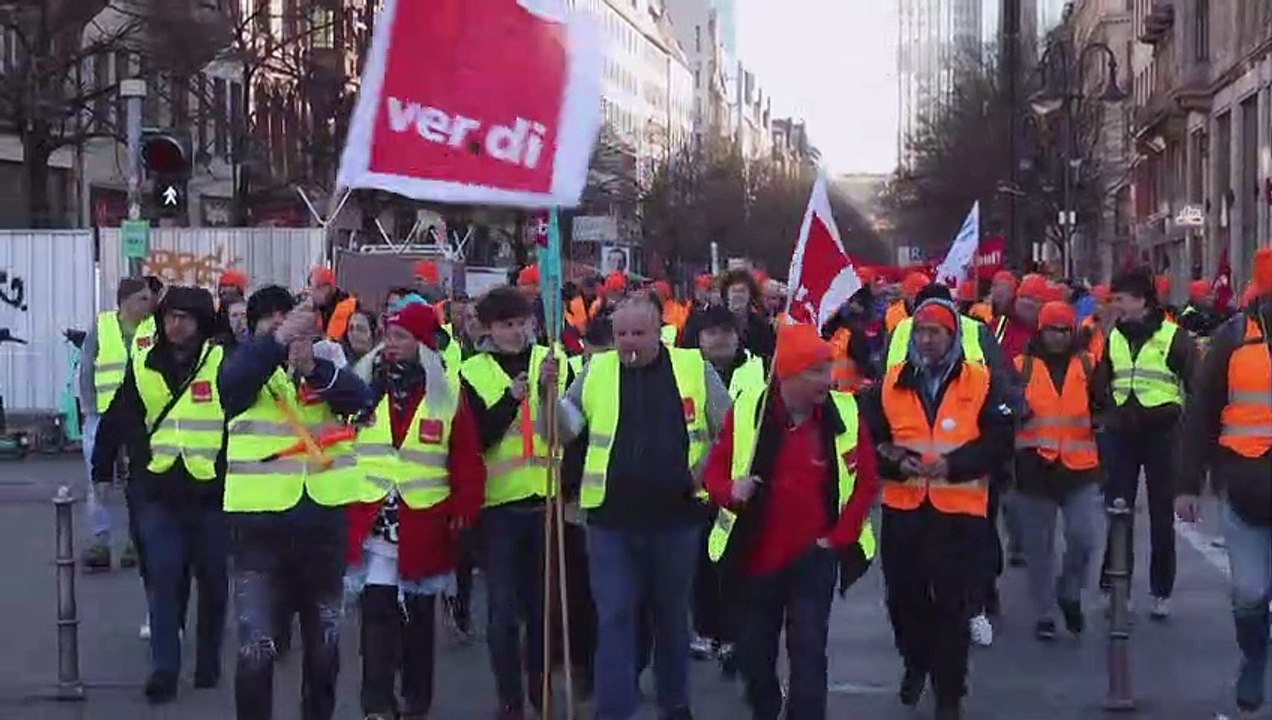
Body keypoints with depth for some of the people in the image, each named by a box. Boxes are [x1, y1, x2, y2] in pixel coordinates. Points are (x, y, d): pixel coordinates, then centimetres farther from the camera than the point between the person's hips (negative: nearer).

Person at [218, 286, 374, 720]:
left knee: (324, 643, 16)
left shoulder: (326, 365, 6)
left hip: (323, 520, 3)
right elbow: (230, 381, -25)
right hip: (260, 524, -3)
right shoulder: (246, 367, 0)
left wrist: (312, 368, -29)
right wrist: (278, 340, -39)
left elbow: (361, 399, -13)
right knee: (256, 648, -6)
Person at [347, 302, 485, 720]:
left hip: (424, 528, 0)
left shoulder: (447, 392, -1)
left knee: (418, 617, 12)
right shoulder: (363, 386, 3)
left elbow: (467, 459, 0)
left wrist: (463, 512, -6)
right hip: (370, 523, 0)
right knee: (376, 613, -7)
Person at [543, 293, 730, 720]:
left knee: (672, 616, 15)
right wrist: (549, 393, -15)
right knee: (614, 618, -1)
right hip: (612, 520, 0)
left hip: (675, 517, 0)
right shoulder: (596, 371, 3)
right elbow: (565, 429, 1)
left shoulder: (694, 368, 0)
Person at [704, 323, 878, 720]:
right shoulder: (747, 409, -8)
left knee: (808, 653, -6)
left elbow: (866, 481, 0)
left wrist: (840, 537, -6)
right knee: (755, 653, 15)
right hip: (755, 554, 2)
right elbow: (715, 468, 0)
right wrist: (730, 491, -22)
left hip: (814, 556, -2)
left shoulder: (845, 413, -9)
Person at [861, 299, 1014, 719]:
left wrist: (953, 464, -17)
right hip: (902, 509, 3)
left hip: (960, 510, -3)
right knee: (904, 597, 12)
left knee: (952, 605, -2)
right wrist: (895, 462, -13)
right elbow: (870, 439, 7)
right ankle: (916, 664, 39)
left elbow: (999, 441, -5)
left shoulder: (981, 383, 0)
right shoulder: (890, 383, 6)